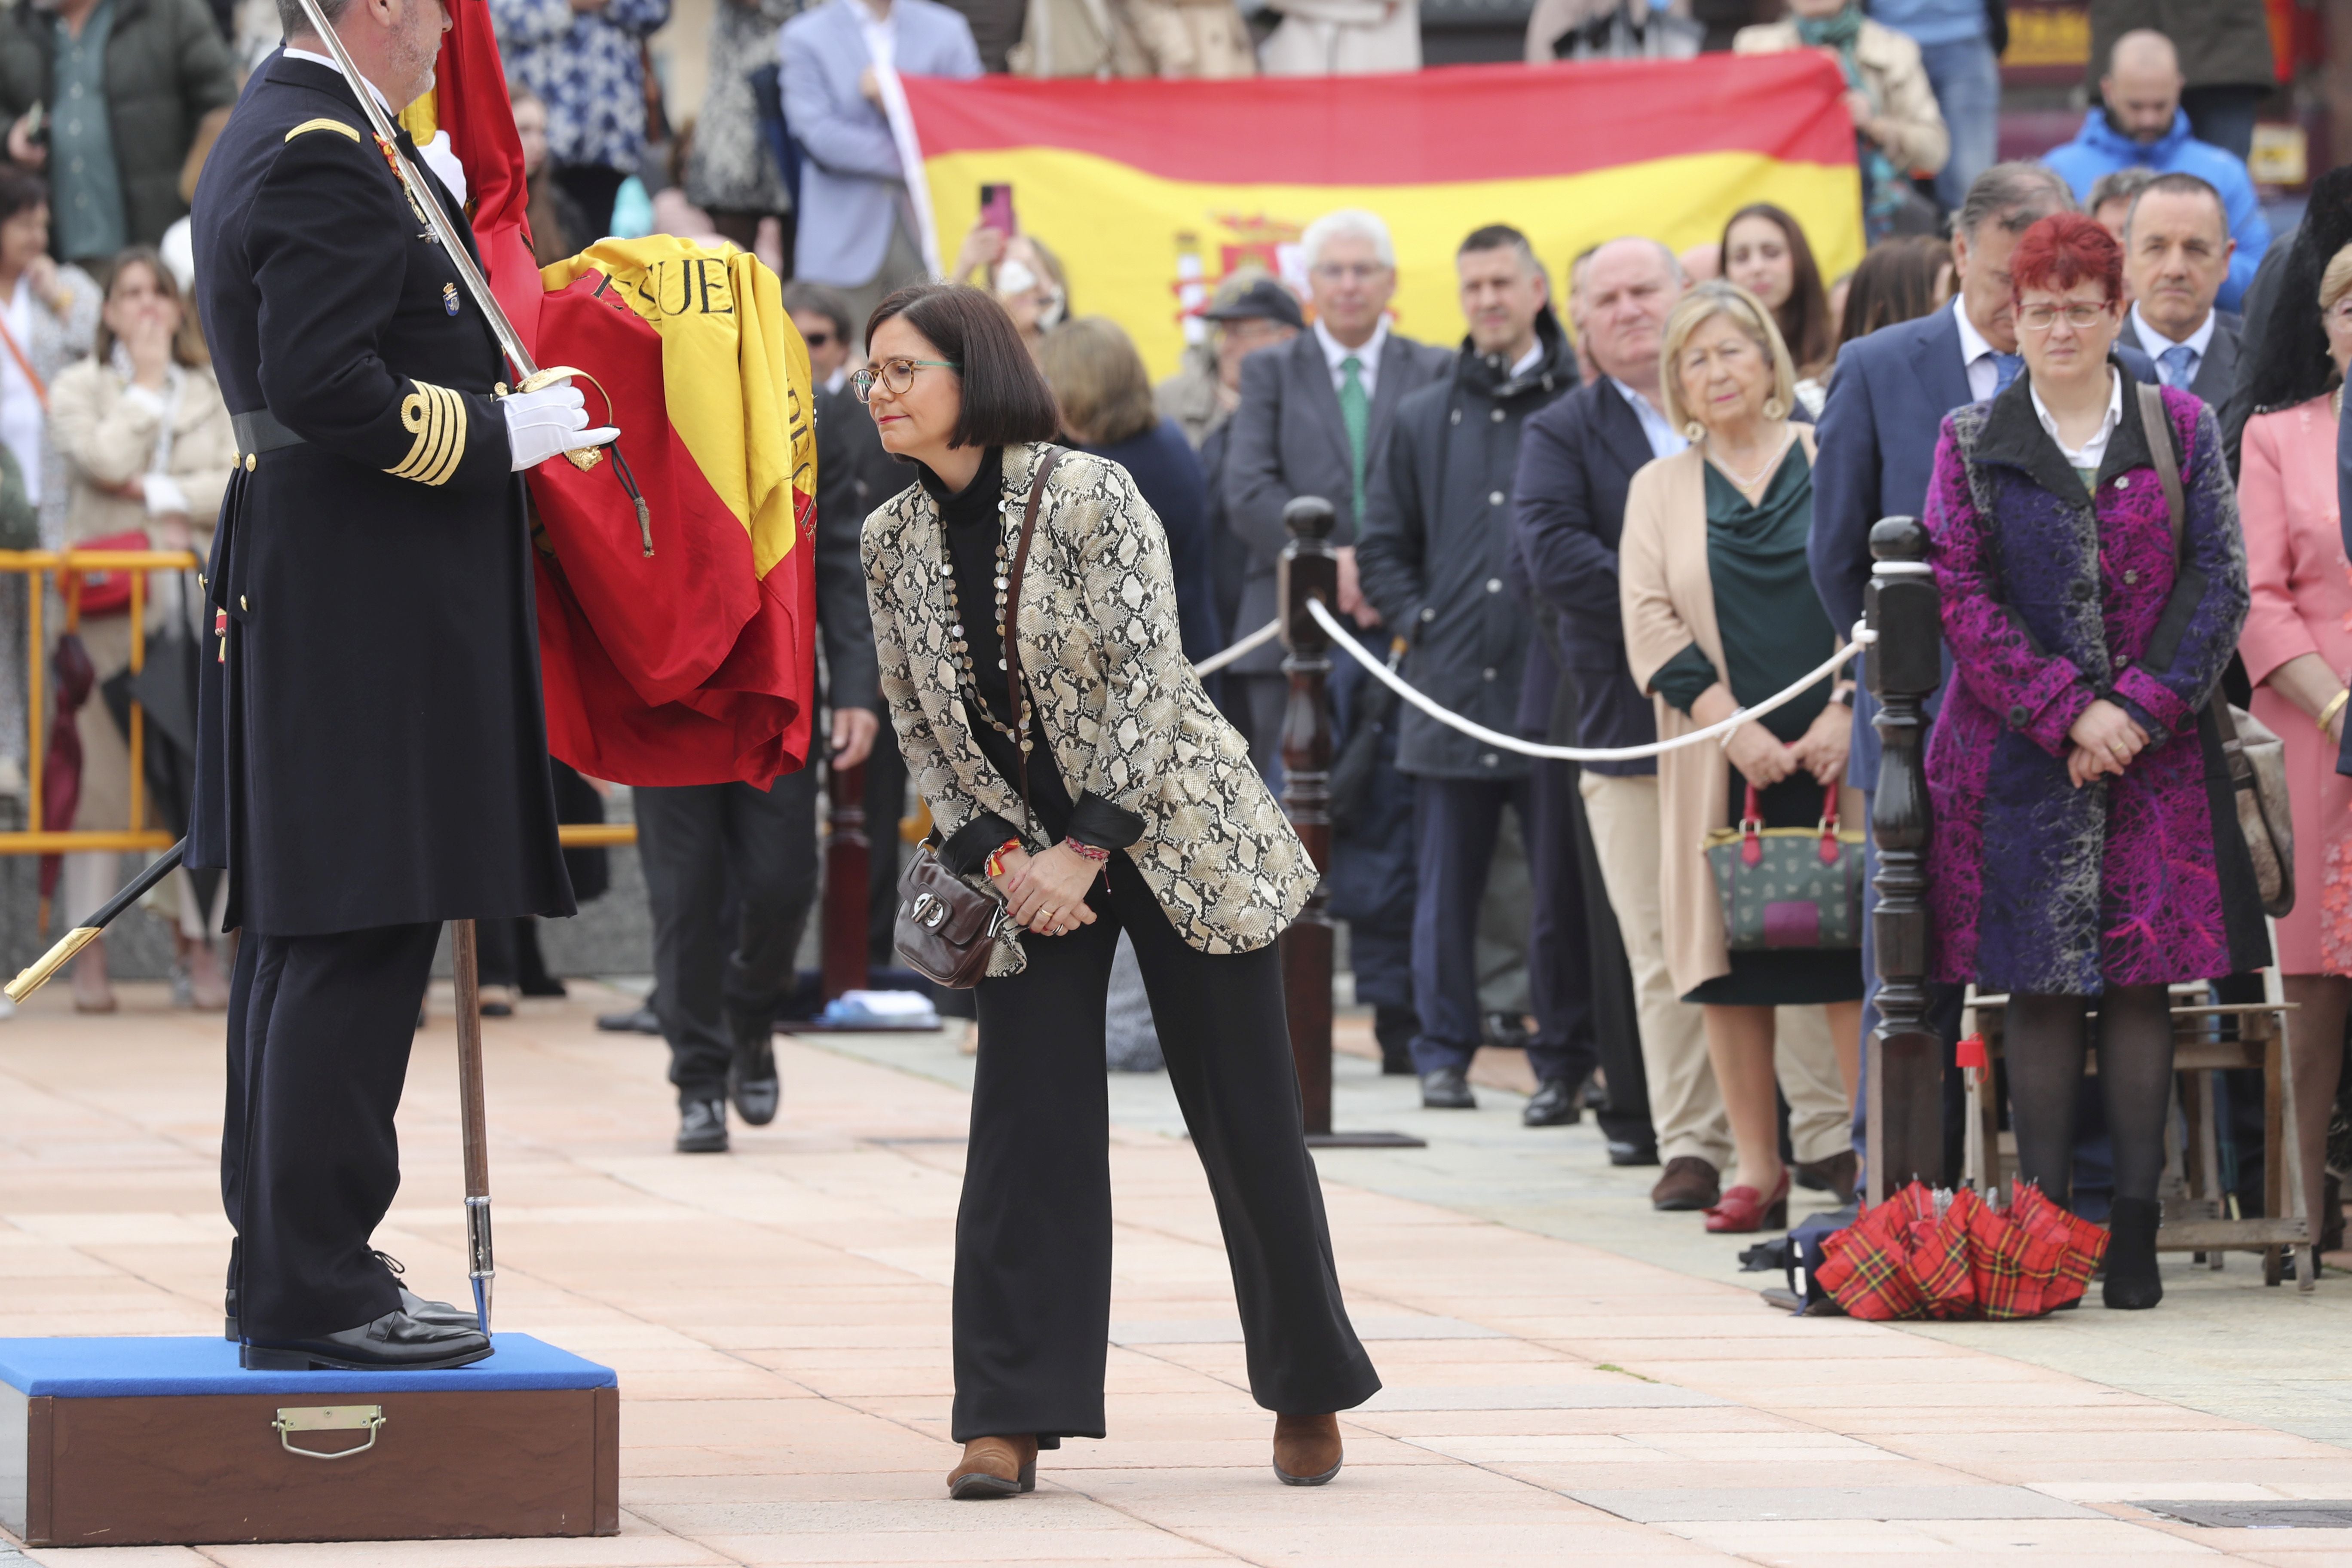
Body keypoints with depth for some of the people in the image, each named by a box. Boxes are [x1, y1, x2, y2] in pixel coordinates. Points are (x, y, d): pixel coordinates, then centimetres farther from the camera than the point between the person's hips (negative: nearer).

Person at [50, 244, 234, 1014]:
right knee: (103, 768, -6)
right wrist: (146, 382, 0)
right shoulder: (80, 389, 9)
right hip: (112, 601, -2)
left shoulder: (217, 393, 15)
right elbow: (105, 459, -10)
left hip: (203, 602, 2)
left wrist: (157, 491, -7)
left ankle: (197, 943, 2)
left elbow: (243, 486, 2)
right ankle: (90, 953, -2)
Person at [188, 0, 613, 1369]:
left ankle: (286, 1263, 20)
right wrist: (498, 433, -15)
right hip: (367, 618, -11)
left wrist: (433, 210, 14)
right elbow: (326, 387, -24)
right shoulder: (326, 162, -16)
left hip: (301, 608, 11)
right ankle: (314, 1294, -8)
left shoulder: (271, 141, 16)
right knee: (355, 941, -9)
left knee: (300, 937, 14)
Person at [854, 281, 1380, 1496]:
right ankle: (1011, 1414, -5)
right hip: (1026, 861, 4)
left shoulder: (1089, 496, -13)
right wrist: (1000, 858, -8)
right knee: (1025, 1120, -6)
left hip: (1170, 831, -4)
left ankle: (1308, 1389, 18)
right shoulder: (894, 541, 2)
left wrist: (1084, 851, -18)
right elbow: (919, 726, 6)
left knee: (1246, 1117, 2)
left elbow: (1146, 675, -15)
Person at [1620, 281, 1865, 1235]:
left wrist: (1846, 708, -9)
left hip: (1835, 752, -2)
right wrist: (1729, 722, -9)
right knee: (1728, 968, 2)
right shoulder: (1661, 487, 12)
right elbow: (1650, 619, 3)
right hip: (1722, 761, 2)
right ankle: (1758, 1172, 8)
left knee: (1851, 953, -6)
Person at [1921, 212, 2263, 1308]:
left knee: (2144, 982, -1)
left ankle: (2134, 1232, 2)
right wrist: (2068, 713, -11)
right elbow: (1962, 600, -1)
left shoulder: (2181, 429, 8)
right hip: (2021, 754, -1)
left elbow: (2219, 581, 3)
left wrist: (2142, 706, -10)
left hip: (2157, 753, 1)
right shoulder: (1972, 445, 6)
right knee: (2040, 988, -2)